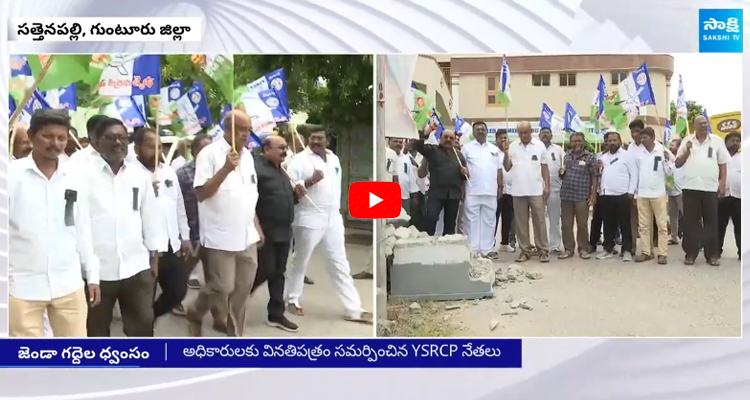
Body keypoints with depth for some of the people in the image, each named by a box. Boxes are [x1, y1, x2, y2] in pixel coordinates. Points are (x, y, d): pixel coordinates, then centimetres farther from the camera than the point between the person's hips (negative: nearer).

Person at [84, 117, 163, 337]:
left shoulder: (141, 176, 8)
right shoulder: (83, 174, -6)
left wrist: (154, 257, 12)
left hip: (136, 266, 3)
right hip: (97, 268, -3)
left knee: (143, 324, 10)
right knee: (97, 328, 12)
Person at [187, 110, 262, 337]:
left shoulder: (247, 156, 11)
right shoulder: (210, 154, -10)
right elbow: (201, 193, -17)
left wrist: (257, 227, 16)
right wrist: (226, 169, -25)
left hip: (246, 236, 7)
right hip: (221, 236, -7)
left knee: (242, 288, 9)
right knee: (222, 286, -4)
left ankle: (234, 333, 23)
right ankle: (195, 314, 25)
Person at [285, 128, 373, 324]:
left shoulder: (334, 159, 13)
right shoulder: (300, 159, -7)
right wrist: (310, 181, -26)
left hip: (333, 218, 6)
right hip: (309, 219, -5)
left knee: (339, 263, 6)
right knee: (301, 262, 9)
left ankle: (354, 309, 7)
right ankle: (292, 300, 27)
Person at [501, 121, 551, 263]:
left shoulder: (540, 146, 2)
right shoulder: (512, 146, 4)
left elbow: (545, 167, 5)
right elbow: (507, 168, 4)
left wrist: (547, 186, -1)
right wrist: (506, 153, -10)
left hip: (536, 191, -1)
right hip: (518, 191, 2)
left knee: (539, 221, 2)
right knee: (521, 222, 7)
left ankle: (543, 250, 8)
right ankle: (525, 250, 14)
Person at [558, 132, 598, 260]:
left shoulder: (590, 157, -1)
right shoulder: (566, 156, 13)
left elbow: (594, 177, -3)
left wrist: (593, 194, -11)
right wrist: (561, 173, -2)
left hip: (582, 196, -4)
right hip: (566, 195, 4)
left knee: (582, 224, 4)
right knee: (566, 224, 7)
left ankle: (584, 249, 14)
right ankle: (568, 249, 15)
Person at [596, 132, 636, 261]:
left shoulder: (627, 155, 2)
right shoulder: (603, 157, 17)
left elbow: (634, 174, -3)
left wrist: (631, 192, -10)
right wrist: (597, 168, -1)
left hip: (622, 195, -5)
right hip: (605, 195, 5)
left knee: (625, 224, -1)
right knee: (608, 224, 9)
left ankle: (627, 250, 4)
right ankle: (608, 249, 17)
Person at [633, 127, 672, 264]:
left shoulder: (663, 151, -3)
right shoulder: (638, 153, 5)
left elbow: (669, 173, -1)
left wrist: (666, 161, -19)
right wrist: (635, 193, 11)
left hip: (658, 193, -3)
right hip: (642, 194, 3)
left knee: (661, 225, 0)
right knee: (643, 225, 7)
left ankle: (662, 253, 3)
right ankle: (646, 252, 14)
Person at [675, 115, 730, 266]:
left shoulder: (716, 140, 8)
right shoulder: (687, 141, 8)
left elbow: (723, 164, 8)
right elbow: (677, 164, 8)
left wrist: (723, 184, 0)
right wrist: (687, 151, -7)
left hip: (711, 187, 0)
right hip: (690, 187, 0)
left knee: (711, 222, 2)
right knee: (690, 221, 2)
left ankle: (712, 254, 7)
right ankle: (690, 253, 7)